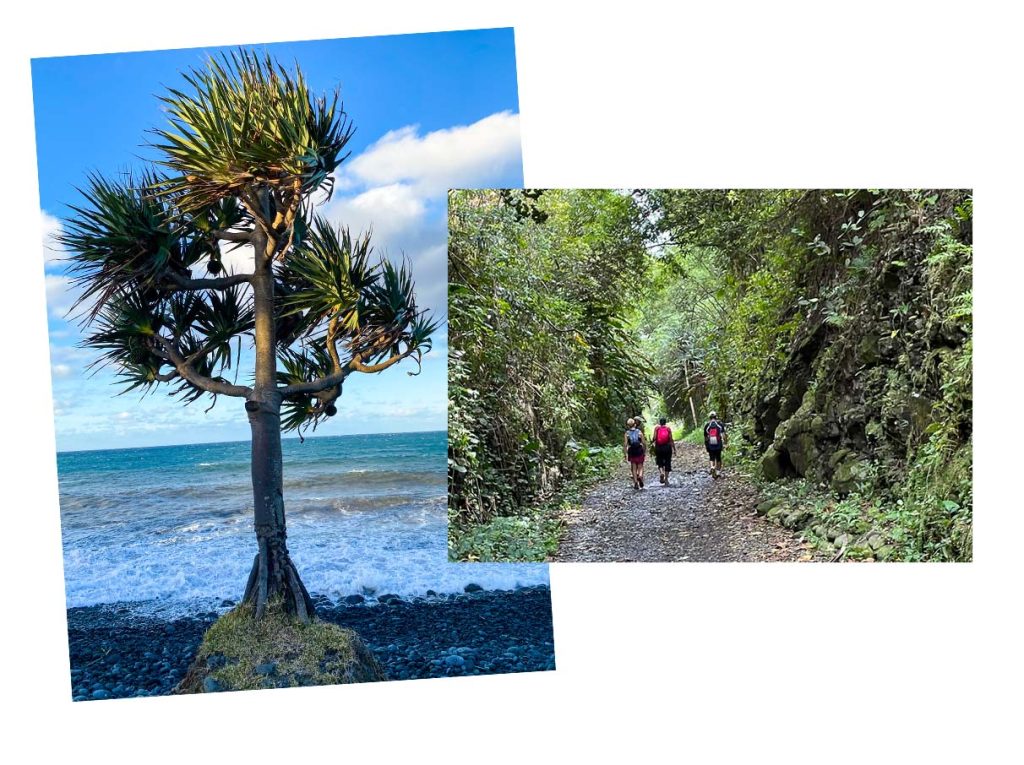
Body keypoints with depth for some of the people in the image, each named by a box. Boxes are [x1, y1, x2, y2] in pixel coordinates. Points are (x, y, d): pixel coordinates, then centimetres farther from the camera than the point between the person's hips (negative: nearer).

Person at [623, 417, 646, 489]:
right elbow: (644, 443, -1)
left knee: (634, 468, 10)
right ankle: (640, 476, -19)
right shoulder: (639, 432, -1)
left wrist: (625, 454, -4)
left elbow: (625, 445, -8)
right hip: (640, 451, 0)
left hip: (631, 452, 0)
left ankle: (636, 483, 8)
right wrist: (645, 452, 8)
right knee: (640, 467, 10)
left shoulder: (627, 434, -3)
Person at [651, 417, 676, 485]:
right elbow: (671, 439, -2)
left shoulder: (656, 427, 0)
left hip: (658, 447, 0)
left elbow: (654, 438, -8)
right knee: (667, 463, 9)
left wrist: (652, 441, 14)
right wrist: (674, 449, 3)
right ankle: (666, 478, 9)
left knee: (660, 463, 13)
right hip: (667, 447, 0)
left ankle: (661, 472, -15)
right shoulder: (668, 428, 0)